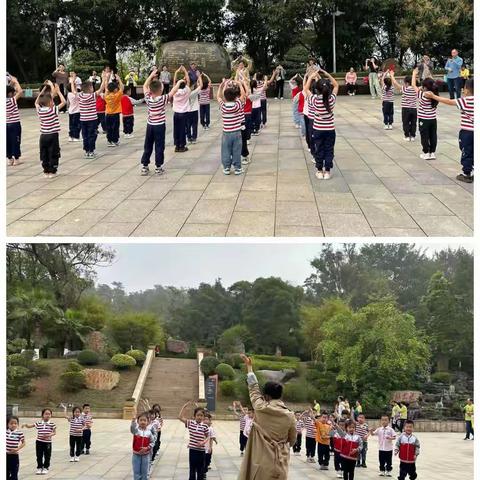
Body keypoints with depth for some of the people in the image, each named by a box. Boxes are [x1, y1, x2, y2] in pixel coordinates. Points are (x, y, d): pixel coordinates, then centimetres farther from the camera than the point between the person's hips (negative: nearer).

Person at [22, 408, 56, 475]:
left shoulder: (52, 424, -5)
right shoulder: (38, 423, 0)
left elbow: (54, 432, -1)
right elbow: (30, 426, 1)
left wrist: (49, 435, -19)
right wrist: (25, 425, -20)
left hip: (47, 442, -1)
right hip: (39, 442, 1)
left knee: (47, 456, 6)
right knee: (39, 456, 7)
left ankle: (46, 468, 20)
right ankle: (39, 468, 19)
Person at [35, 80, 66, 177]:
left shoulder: (39, 110, -2)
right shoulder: (53, 110, -14)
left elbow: (36, 102, 16)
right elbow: (63, 102, -12)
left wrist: (44, 89, 15)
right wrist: (58, 91, -4)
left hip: (43, 136, 4)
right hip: (53, 136, -4)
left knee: (44, 154, 10)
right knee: (53, 154, 4)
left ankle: (46, 171, 13)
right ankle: (52, 171, 5)